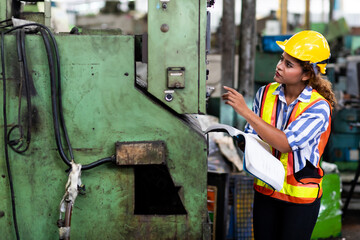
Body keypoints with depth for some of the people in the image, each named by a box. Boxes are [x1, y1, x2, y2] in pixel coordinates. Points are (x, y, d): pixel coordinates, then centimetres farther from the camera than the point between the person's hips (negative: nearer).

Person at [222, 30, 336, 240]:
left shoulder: (318, 107, -16)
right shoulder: (266, 93, -2)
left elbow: (286, 143, -27)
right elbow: (251, 135, 5)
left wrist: (245, 111, -28)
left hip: (301, 195, -4)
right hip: (265, 190, 4)